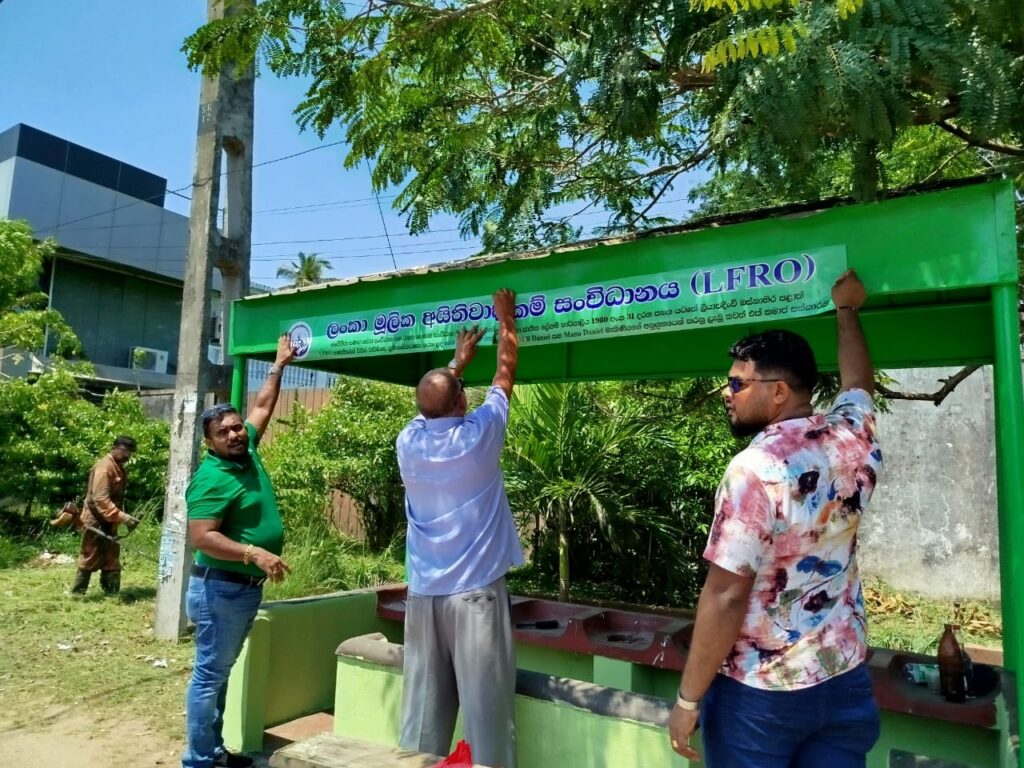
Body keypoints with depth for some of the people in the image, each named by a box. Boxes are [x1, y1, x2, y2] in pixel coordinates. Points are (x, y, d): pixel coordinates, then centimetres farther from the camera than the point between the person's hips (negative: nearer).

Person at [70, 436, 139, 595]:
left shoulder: (118, 468, 11)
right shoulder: (105, 467, -19)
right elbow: (101, 500, -28)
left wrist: (124, 518, 8)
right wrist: (123, 517, -33)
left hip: (108, 522, 9)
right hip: (95, 521, -9)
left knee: (112, 561, 10)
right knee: (89, 561, 2)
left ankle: (112, 595, 15)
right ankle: (77, 594, 14)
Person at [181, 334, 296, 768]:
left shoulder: (247, 452, 5)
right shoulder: (212, 478, -18)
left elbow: (262, 407, 17)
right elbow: (200, 537, -25)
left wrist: (280, 365, 21)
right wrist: (254, 553, -31)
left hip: (247, 587, 9)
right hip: (221, 589, -8)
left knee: (221, 673, 17)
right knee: (209, 675, 2)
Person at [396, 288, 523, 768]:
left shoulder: (408, 442, 1)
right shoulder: (478, 436, -8)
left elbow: (430, 404, 23)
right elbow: (505, 376, 6)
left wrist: (457, 362, 35)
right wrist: (506, 320, 18)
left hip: (423, 593, 4)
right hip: (474, 592, -4)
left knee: (422, 706, 11)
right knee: (485, 707, 2)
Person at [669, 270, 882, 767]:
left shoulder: (755, 469, -22)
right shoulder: (854, 438, -3)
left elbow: (726, 597, -23)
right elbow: (859, 382, 21)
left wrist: (688, 700, -14)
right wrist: (846, 310, 34)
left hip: (759, 691, -6)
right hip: (845, 680, 7)